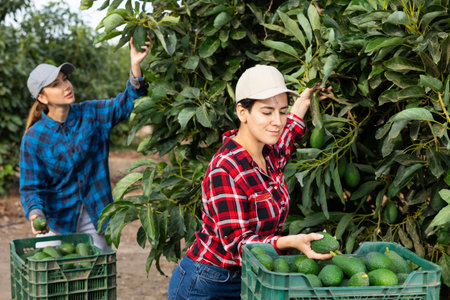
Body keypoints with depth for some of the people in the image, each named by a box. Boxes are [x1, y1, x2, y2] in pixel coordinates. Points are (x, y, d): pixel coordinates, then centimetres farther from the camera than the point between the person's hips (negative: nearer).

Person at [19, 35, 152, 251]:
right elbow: (31, 187, -8)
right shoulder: (34, 138, -11)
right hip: (56, 221, -2)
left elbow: (126, 103, -13)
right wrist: (35, 213, -29)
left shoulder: (91, 114, -4)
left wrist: (135, 65, -29)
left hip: (94, 217, 2)